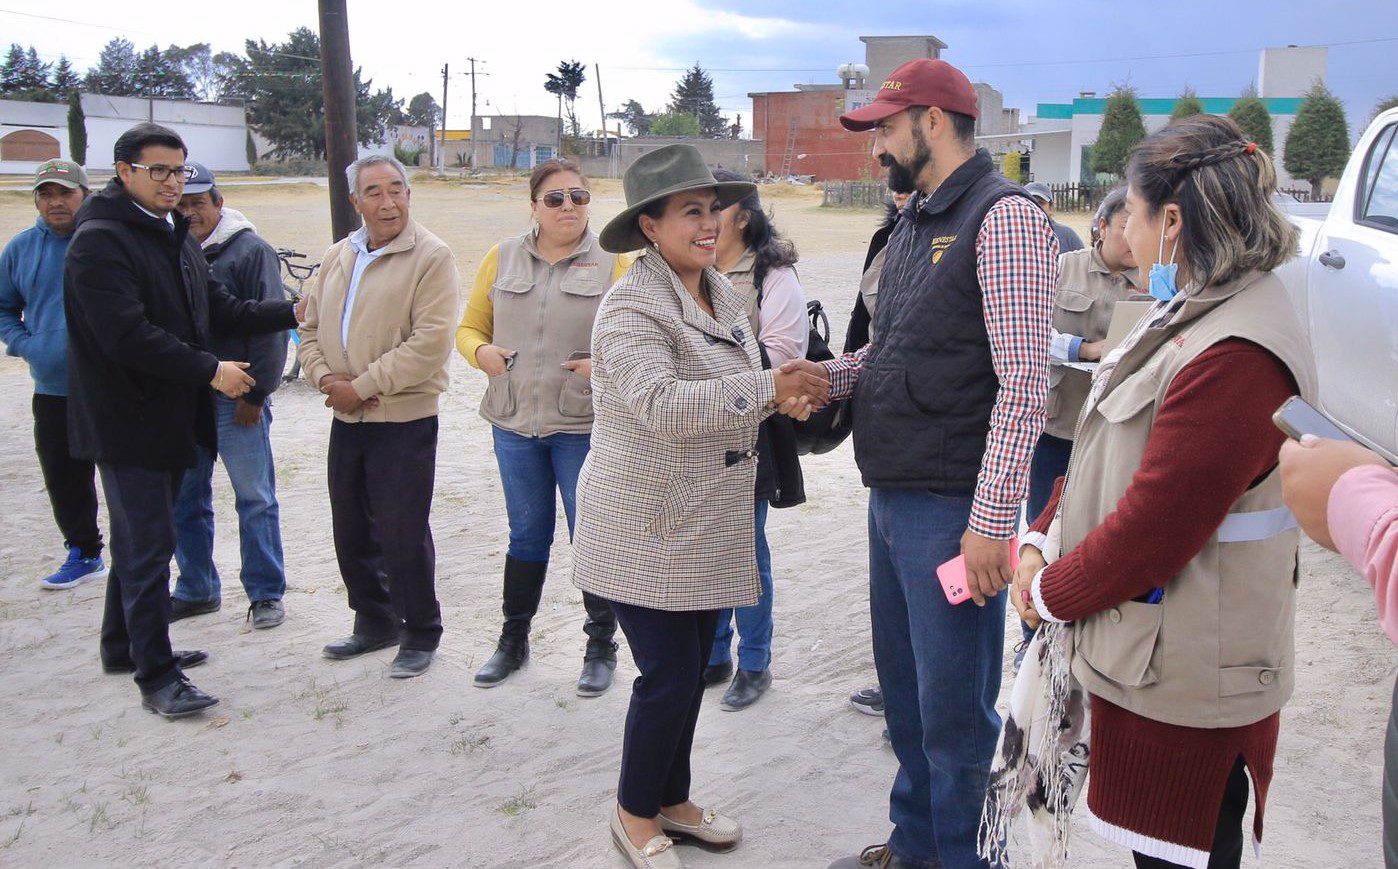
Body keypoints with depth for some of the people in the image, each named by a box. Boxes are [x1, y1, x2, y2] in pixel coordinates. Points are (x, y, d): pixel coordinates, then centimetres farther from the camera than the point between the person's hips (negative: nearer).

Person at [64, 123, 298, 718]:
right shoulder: (100, 240, -16)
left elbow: (218, 308, 15)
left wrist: (293, 312, 5)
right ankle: (156, 677, 5)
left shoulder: (175, 234, 13)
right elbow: (128, 335, -24)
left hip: (172, 416, 9)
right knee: (148, 546, -4)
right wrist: (211, 371, -21)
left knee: (142, 539, 19)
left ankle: (127, 646, 34)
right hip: (128, 419, -9)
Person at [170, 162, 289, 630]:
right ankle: (197, 590, 27)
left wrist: (256, 392, -12)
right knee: (185, 499, 13)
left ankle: (266, 593, 13)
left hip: (236, 398, -6)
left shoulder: (251, 250, -5)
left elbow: (269, 327, -9)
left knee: (255, 499, 2)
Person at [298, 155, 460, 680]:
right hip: (346, 419, 7)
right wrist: (325, 377, -5)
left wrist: (362, 386, -17)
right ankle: (374, 622, 35)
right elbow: (310, 328, 15)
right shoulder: (338, 257, 11)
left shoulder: (431, 257, -11)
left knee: (403, 536, 1)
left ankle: (420, 634, 20)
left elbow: (429, 343, -20)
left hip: (404, 420, -7)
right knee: (352, 532, 16)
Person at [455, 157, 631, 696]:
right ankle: (513, 639, 31)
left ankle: (601, 647, 20)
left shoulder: (613, 263, -1)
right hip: (514, 423, 3)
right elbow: (470, 327, 13)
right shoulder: (502, 259, 8)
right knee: (527, 535, 15)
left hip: (585, 424, -3)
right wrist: (481, 352, -8)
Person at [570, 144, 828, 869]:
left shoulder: (723, 297, 10)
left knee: (691, 671, 16)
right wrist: (767, 389, -31)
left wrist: (786, 397, 2)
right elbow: (657, 402, -29)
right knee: (668, 676, -2)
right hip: (647, 530, -8)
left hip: (708, 528, 8)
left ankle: (672, 800, 35)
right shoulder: (631, 306, -15)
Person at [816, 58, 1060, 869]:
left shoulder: (1003, 216, -13)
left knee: (952, 710, 4)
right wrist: (827, 374, 4)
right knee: (904, 687, 20)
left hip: (952, 509, -9)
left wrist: (990, 522, -21)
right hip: (892, 498, 9)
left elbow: (1023, 385, -19)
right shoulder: (914, 221, 15)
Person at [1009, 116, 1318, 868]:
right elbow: (1105, 455, 14)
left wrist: (1050, 593, -9)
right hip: (1144, 657, 9)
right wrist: (1042, 539, 2)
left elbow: (1152, 527, -24)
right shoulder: (1190, 313, 10)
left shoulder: (1238, 356, -25)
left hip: (1186, 686, -9)